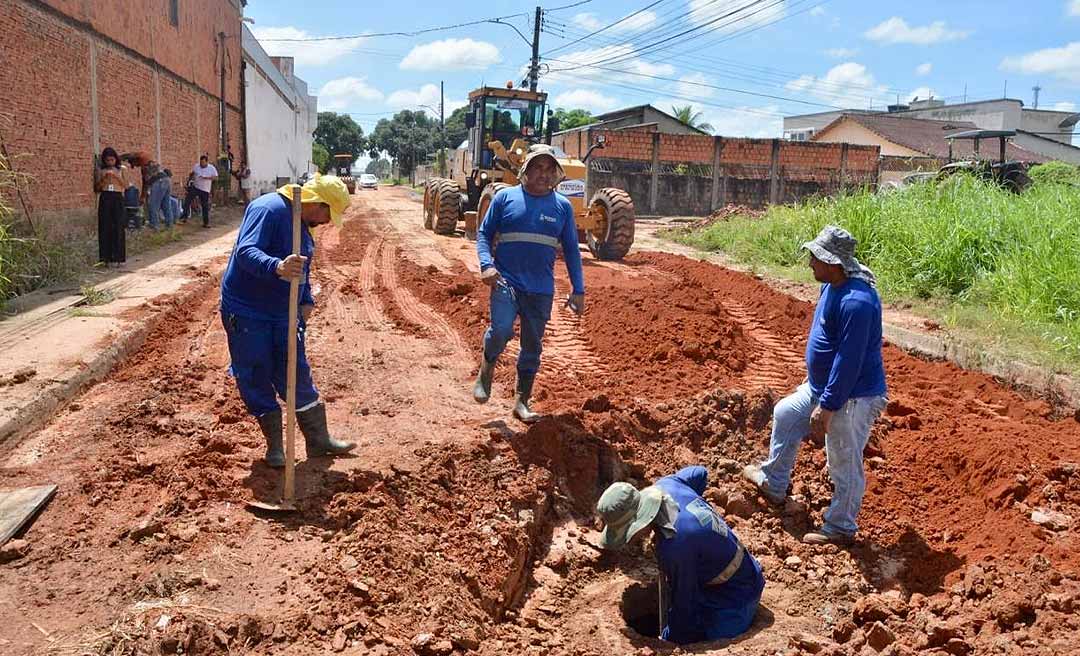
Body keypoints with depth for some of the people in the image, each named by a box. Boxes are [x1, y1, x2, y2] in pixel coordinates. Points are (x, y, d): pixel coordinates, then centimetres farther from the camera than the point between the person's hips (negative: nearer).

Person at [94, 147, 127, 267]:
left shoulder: (120, 170, 11)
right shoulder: (100, 170, 9)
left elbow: (125, 185, 2)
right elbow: (96, 188, 6)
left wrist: (117, 176, -12)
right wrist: (104, 178, -9)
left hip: (118, 199, 0)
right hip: (105, 199, 0)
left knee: (118, 228, -5)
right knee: (105, 228, -4)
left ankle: (118, 258, -2)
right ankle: (106, 258, -1)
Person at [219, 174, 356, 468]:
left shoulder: (304, 225, 9)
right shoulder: (269, 210, -19)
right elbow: (245, 251, -34)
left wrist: (306, 301, 13)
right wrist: (277, 268, -51)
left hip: (284, 314, 8)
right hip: (246, 313, -7)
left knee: (298, 376, 8)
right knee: (257, 380, 2)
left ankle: (318, 439, 16)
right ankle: (274, 445, 15)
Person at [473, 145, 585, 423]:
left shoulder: (562, 205, 6)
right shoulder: (505, 197, 1)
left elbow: (571, 250, 9)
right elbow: (484, 233, 5)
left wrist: (578, 290, 5)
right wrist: (486, 264, -14)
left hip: (541, 289, 3)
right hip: (505, 281, -2)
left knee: (532, 347, 9)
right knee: (502, 329, -24)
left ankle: (522, 402, 24)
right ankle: (486, 371, 7)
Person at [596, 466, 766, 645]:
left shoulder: (674, 546, -38)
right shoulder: (666, 485, -15)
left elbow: (683, 601, -23)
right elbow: (699, 473, 8)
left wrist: (669, 640, -6)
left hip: (732, 596, -9)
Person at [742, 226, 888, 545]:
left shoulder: (855, 301, -30)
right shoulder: (831, 286, 1)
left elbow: (849, 361, -29)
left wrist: (826, 406, -24)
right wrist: (813, 374, 23)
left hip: (852, 398, -11)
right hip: (821, 384, 11)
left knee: (844, 464, 4)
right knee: (785, 414, 23)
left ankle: (840, 529, 24)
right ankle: (772, 484, 41)